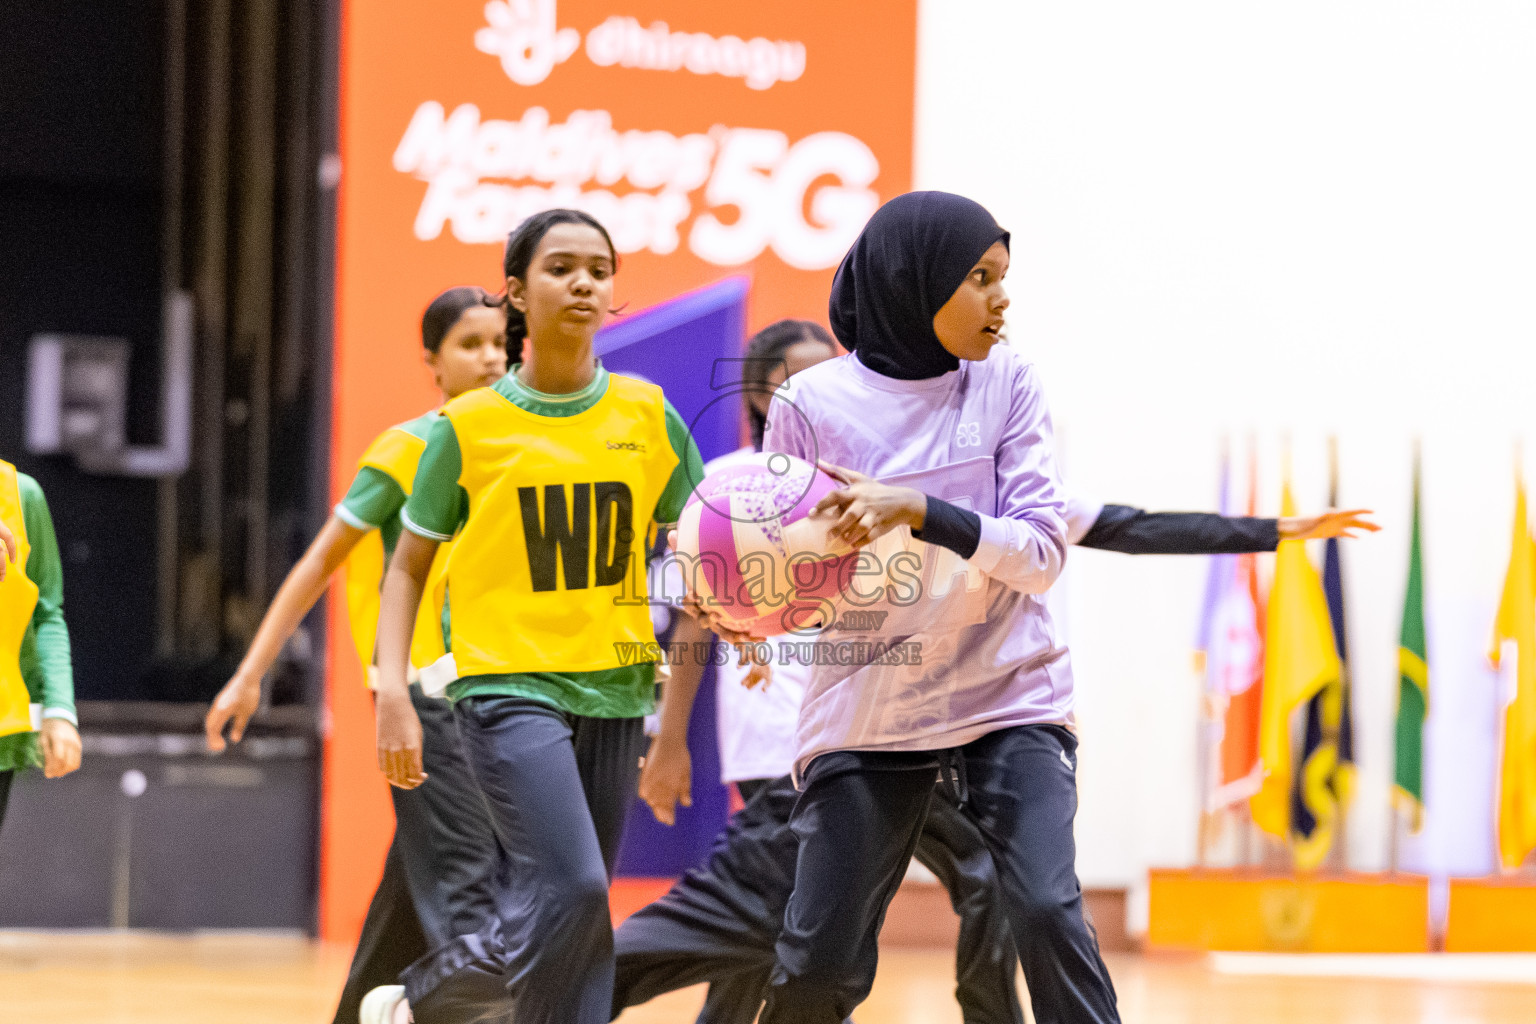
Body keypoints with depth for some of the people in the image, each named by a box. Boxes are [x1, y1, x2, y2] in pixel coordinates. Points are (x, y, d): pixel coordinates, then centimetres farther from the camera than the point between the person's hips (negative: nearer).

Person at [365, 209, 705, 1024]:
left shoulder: (648, 416, 6)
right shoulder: (470, 427, -1)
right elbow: (409, 565, 6)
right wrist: (392, 690, -5)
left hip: (614, 690, 4)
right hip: (509, 688, -4)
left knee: (569, 920, 3)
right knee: (569, 892, -20)